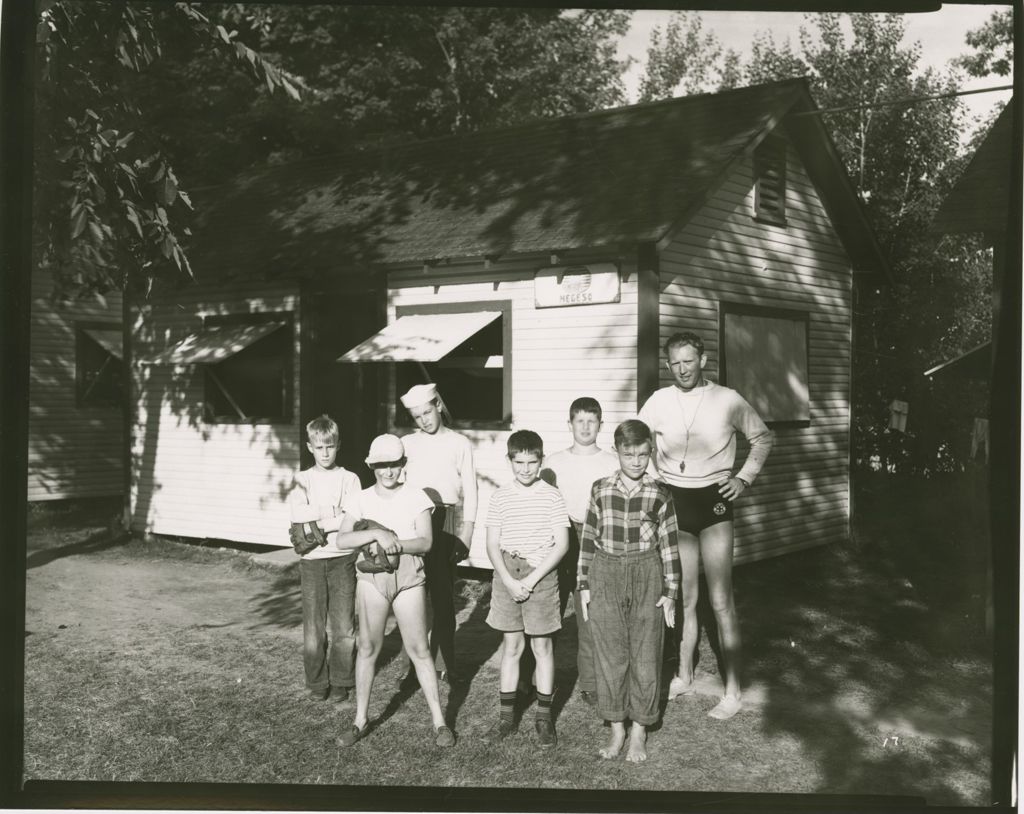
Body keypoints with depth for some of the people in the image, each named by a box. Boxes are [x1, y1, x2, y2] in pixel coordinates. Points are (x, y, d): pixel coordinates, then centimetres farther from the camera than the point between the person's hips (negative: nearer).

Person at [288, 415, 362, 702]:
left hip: (342, 558, -1)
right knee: (313, 625, 2)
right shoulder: (302, 479, 8)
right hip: (312, 560, 1)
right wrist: (333, 511, -11)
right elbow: (297, 513, -10)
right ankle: (317, 683, 14)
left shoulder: (349, 479, 5)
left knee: (343, 624, 1)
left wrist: (316, 523, -11)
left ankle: (341, 682, 13)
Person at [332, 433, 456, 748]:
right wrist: (377, 534, -23)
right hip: (371, 577, 1)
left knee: (418, 649, 1)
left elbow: (425, 542, -10)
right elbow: (342, 540, -12)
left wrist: (394, 544, -25)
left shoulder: (416, 497, -3)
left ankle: (439, 720, 10)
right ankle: (360, 719, 19)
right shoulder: (360, 500, 0)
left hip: (408, 577, -1)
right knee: (367, 647, 6)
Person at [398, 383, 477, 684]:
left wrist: (466, 537, -1)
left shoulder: (459, 444, 8)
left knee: (443, 598, -3)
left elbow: (470, 492, 6)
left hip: (445, 526, -2)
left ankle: (444, 664, 4)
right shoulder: (407, 444, 14)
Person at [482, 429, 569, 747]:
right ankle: (506, 716, 18)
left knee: (542, 646, 5)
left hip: (541, 575, -2)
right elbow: (493, 544, 3)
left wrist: (531, 580, -12)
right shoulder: (500, 497, 2)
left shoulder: (552, 496, -4)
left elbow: (561, 544, -6)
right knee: (511, 646, 9)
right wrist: (509, 581, -9)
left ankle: (544, 717, 15)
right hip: (507, 575, 2)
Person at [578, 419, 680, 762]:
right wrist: (584, 585, 3)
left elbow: (669, 544, 1)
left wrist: (670, 592, -1)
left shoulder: (660, 494, -2)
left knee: (645, 655, 4)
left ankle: (639, 731, 19)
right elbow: (588, 537, 6)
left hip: (646, 578, -1)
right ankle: (616, 728, 20)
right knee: (610, 654, 7)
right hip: (605, 576, 1)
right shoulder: (600, 490, 1)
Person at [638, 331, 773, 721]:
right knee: (683, 599, 12)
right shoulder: (658, 401, 0)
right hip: (673, 500, 3)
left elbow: (762, 437, 9)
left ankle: (733, 692, 3)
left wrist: (744, 477, 0)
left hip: (712, 500, -2)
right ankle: (683, 676, 27)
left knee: (721, 602, -4)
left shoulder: (727, 400, -5)